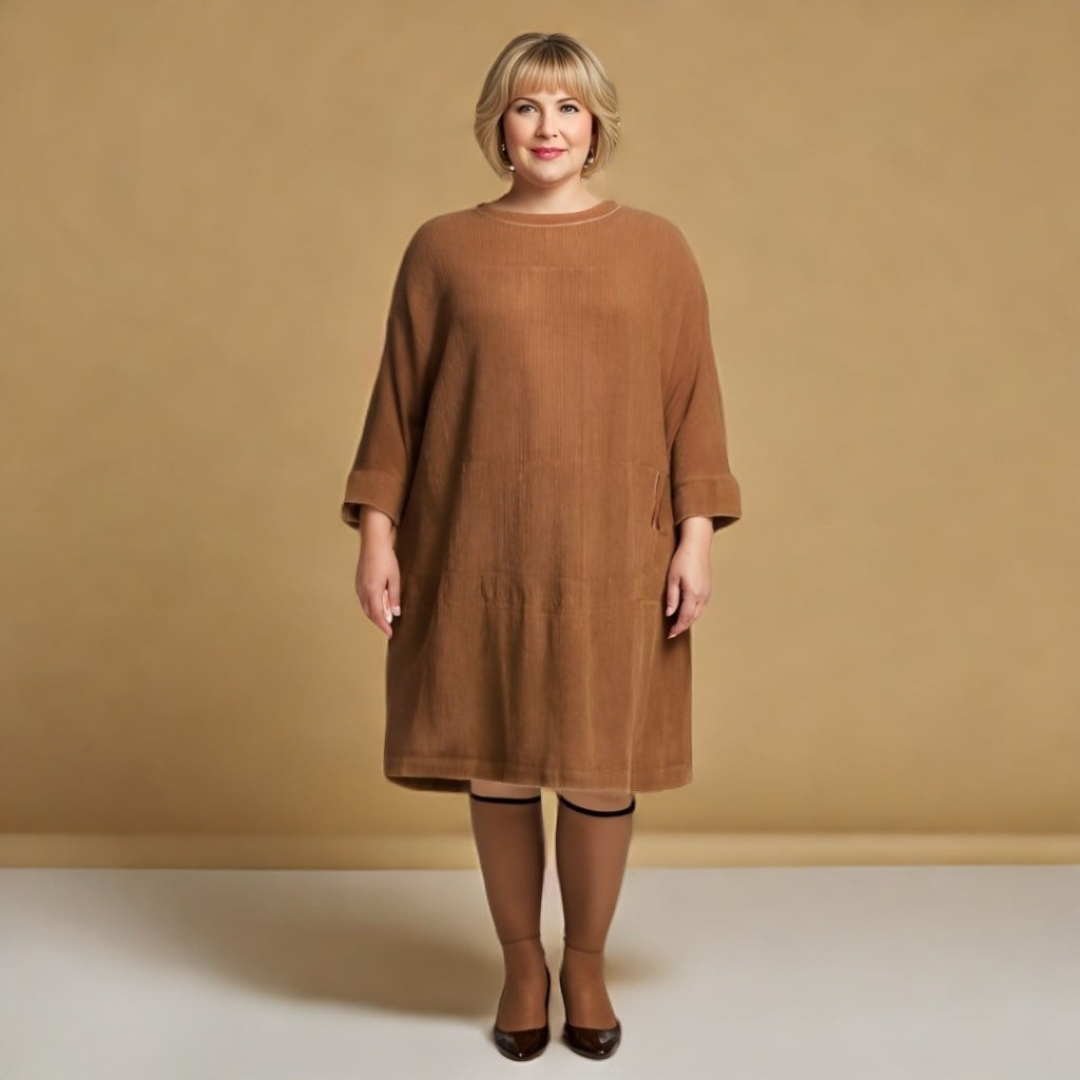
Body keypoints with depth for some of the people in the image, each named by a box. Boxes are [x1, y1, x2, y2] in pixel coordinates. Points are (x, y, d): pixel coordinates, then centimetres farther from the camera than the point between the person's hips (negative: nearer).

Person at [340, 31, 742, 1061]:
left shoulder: (656, 248, 5)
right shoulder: (442, 247, 4)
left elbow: (692, 400, 4)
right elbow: (397, 399, 6)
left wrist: (696, 536, -3)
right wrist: (376, 531, 0)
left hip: (612, 554, 0)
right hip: (479, 551, 0)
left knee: (602, 771, 5)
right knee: (499, 765, 7)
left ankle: (586, 964, 27)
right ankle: (521, 965, 27)